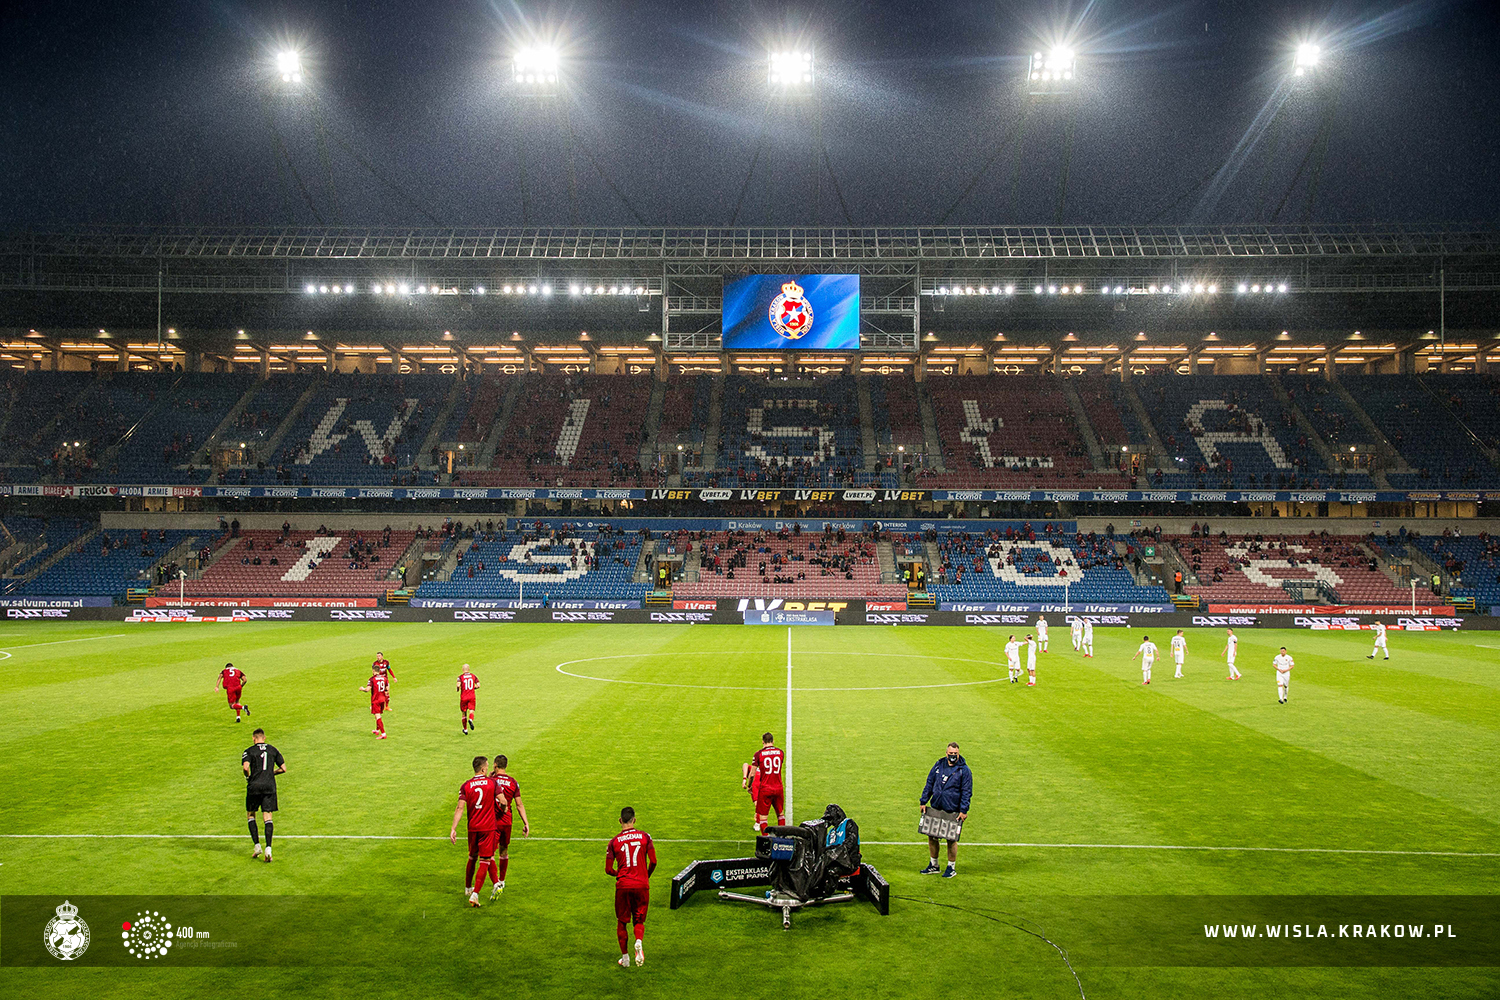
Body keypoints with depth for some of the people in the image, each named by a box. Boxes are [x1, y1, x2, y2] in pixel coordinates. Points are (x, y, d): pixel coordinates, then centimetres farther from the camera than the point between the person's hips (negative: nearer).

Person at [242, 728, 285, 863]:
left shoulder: (249, 751, 2)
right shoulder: (273, 750, 11)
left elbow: (245, 767, -15)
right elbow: (283, 768, 9)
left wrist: (248, 777, 4)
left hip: (254, 786, -2)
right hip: (270, 786, 2)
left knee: (250, 815, 16)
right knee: (268, 817, 2)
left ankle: (257, 846, 8)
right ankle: (268, 848, -11)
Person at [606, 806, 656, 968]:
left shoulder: (614, 841, 0)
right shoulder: (644, 836, 0)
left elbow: (608, 870, 1)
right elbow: (653, 862, -3)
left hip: (622, 886, 0)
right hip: (642, 885, 0)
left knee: (621, 922, 15)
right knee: (639, 921, 13)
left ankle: (625, 957, 16)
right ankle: (639, 941, -16)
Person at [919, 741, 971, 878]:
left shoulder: (964, 770, -5)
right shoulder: (939, 765, 5)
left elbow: (966, 792, -5)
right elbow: (929, 784, 11)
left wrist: (963, 810, -11)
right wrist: (923, 801, 7)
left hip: (952, 810, -4)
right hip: (935, 808, 4)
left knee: (951, 839, 4)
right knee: (931, 836, 9)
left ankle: (951, 867, 20)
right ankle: (933, 865, 26)